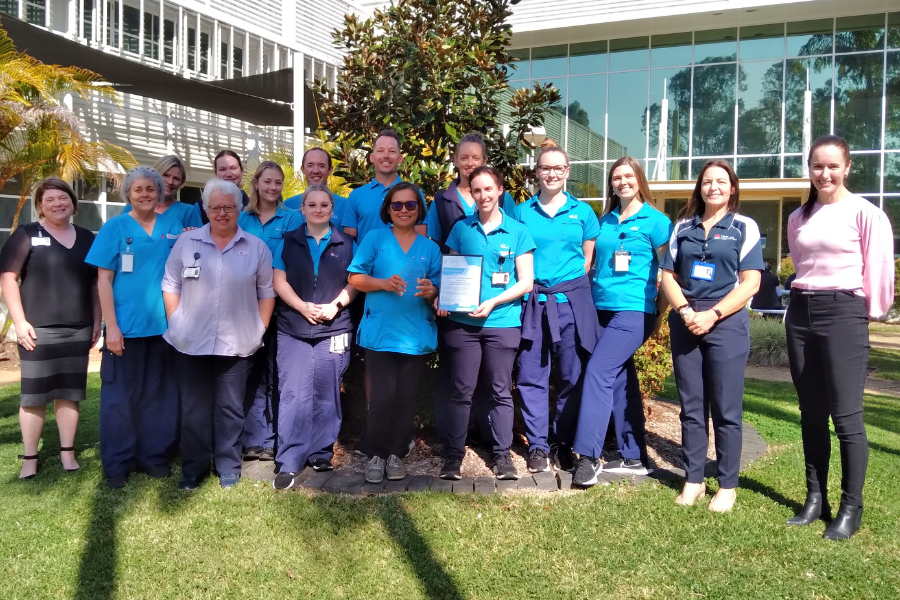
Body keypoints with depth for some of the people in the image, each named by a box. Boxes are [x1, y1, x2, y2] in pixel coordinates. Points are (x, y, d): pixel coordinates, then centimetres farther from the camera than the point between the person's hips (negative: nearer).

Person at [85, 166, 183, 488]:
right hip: (125, 326, -2)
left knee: (159, 394, 10)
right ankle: (117, 464, 15)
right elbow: (103, 280, -3)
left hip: (164, 325, 3)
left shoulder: (173, 226, 7)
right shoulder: (114, 227, 0)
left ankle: (155, 456, 23)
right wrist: (111, 326, -9)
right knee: (121, 395, 4)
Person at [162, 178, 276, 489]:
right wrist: (176, 323, 0)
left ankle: (229, 468, 21)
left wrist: (259, 329, 1)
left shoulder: (257, 248, 3)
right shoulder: (186, 242, 3)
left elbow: (266, 293, 6)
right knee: (194, 409, 9)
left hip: (237, 344, 0)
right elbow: (171, 285, 6)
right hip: (191, 343, 1)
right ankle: (193, 468, 22)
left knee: (230, 409, 8)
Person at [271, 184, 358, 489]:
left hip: (334, 330, 0)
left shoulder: (346, 243, 8)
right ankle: (288, 462, -3)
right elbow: (279, 281, 3)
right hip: (293, 330, 0)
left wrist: (336, 305, -11)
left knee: (326, 394, 5)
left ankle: (321, 454, 18)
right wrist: (302, 307, -12)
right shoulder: (288, 241, 9)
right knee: (293, 395, -6)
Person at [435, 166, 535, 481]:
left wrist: (493, 302, -12)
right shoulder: (461, 228, 8)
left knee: (500, 391, 7)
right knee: (460, 390, 4)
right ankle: (453, 455, 13)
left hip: (503, 323, -1)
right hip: (462, 322, 1)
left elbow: (526, 281, 0)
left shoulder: (517, 230, 3)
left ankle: (502, 454, 18)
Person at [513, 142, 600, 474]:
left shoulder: (582, 211, 8)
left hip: (571, 301, 0)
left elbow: (589, 258, 10)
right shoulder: (522, 212, 8)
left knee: (573, 375, 4)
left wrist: (574, 288, 1)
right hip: (532, 301, 0)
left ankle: (566, 441, 19)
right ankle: (537, 445, 12)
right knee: (531, 375, 1)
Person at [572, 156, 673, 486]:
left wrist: (659, 316, -2)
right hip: (602, 309, 6)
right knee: (621, 380, 10)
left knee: (598, 372, -18)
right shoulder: (605, 220, 14)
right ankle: (633, 457, 18)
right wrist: (591, 303, 14)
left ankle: (588, 455, -15)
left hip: (633, 311, -6)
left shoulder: (655, 221, -2)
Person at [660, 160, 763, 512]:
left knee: (725, 410, 0)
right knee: (691, 407, 7)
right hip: (685, 323, 3)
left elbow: (750, 284, -4)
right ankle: (693, 480, 16)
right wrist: (685, 311, -9)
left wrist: (712, 315, -14)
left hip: (726, 324, -3)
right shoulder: (683, 227, 13)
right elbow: (668, 276, 9)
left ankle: (727, 486, 10)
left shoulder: (745, 228, 4)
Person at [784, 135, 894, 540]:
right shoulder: (798, 218, 12)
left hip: (843, 313, -6)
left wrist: (872, 311, 1)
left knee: (846, 414, -5)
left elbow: (879, 268, -6)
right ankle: (815, 499, 18)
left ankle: (851, 508, 6)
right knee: (811, 413, 9)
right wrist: (807, 298, 17)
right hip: (801, 312, 6)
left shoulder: (864, 213, -6)